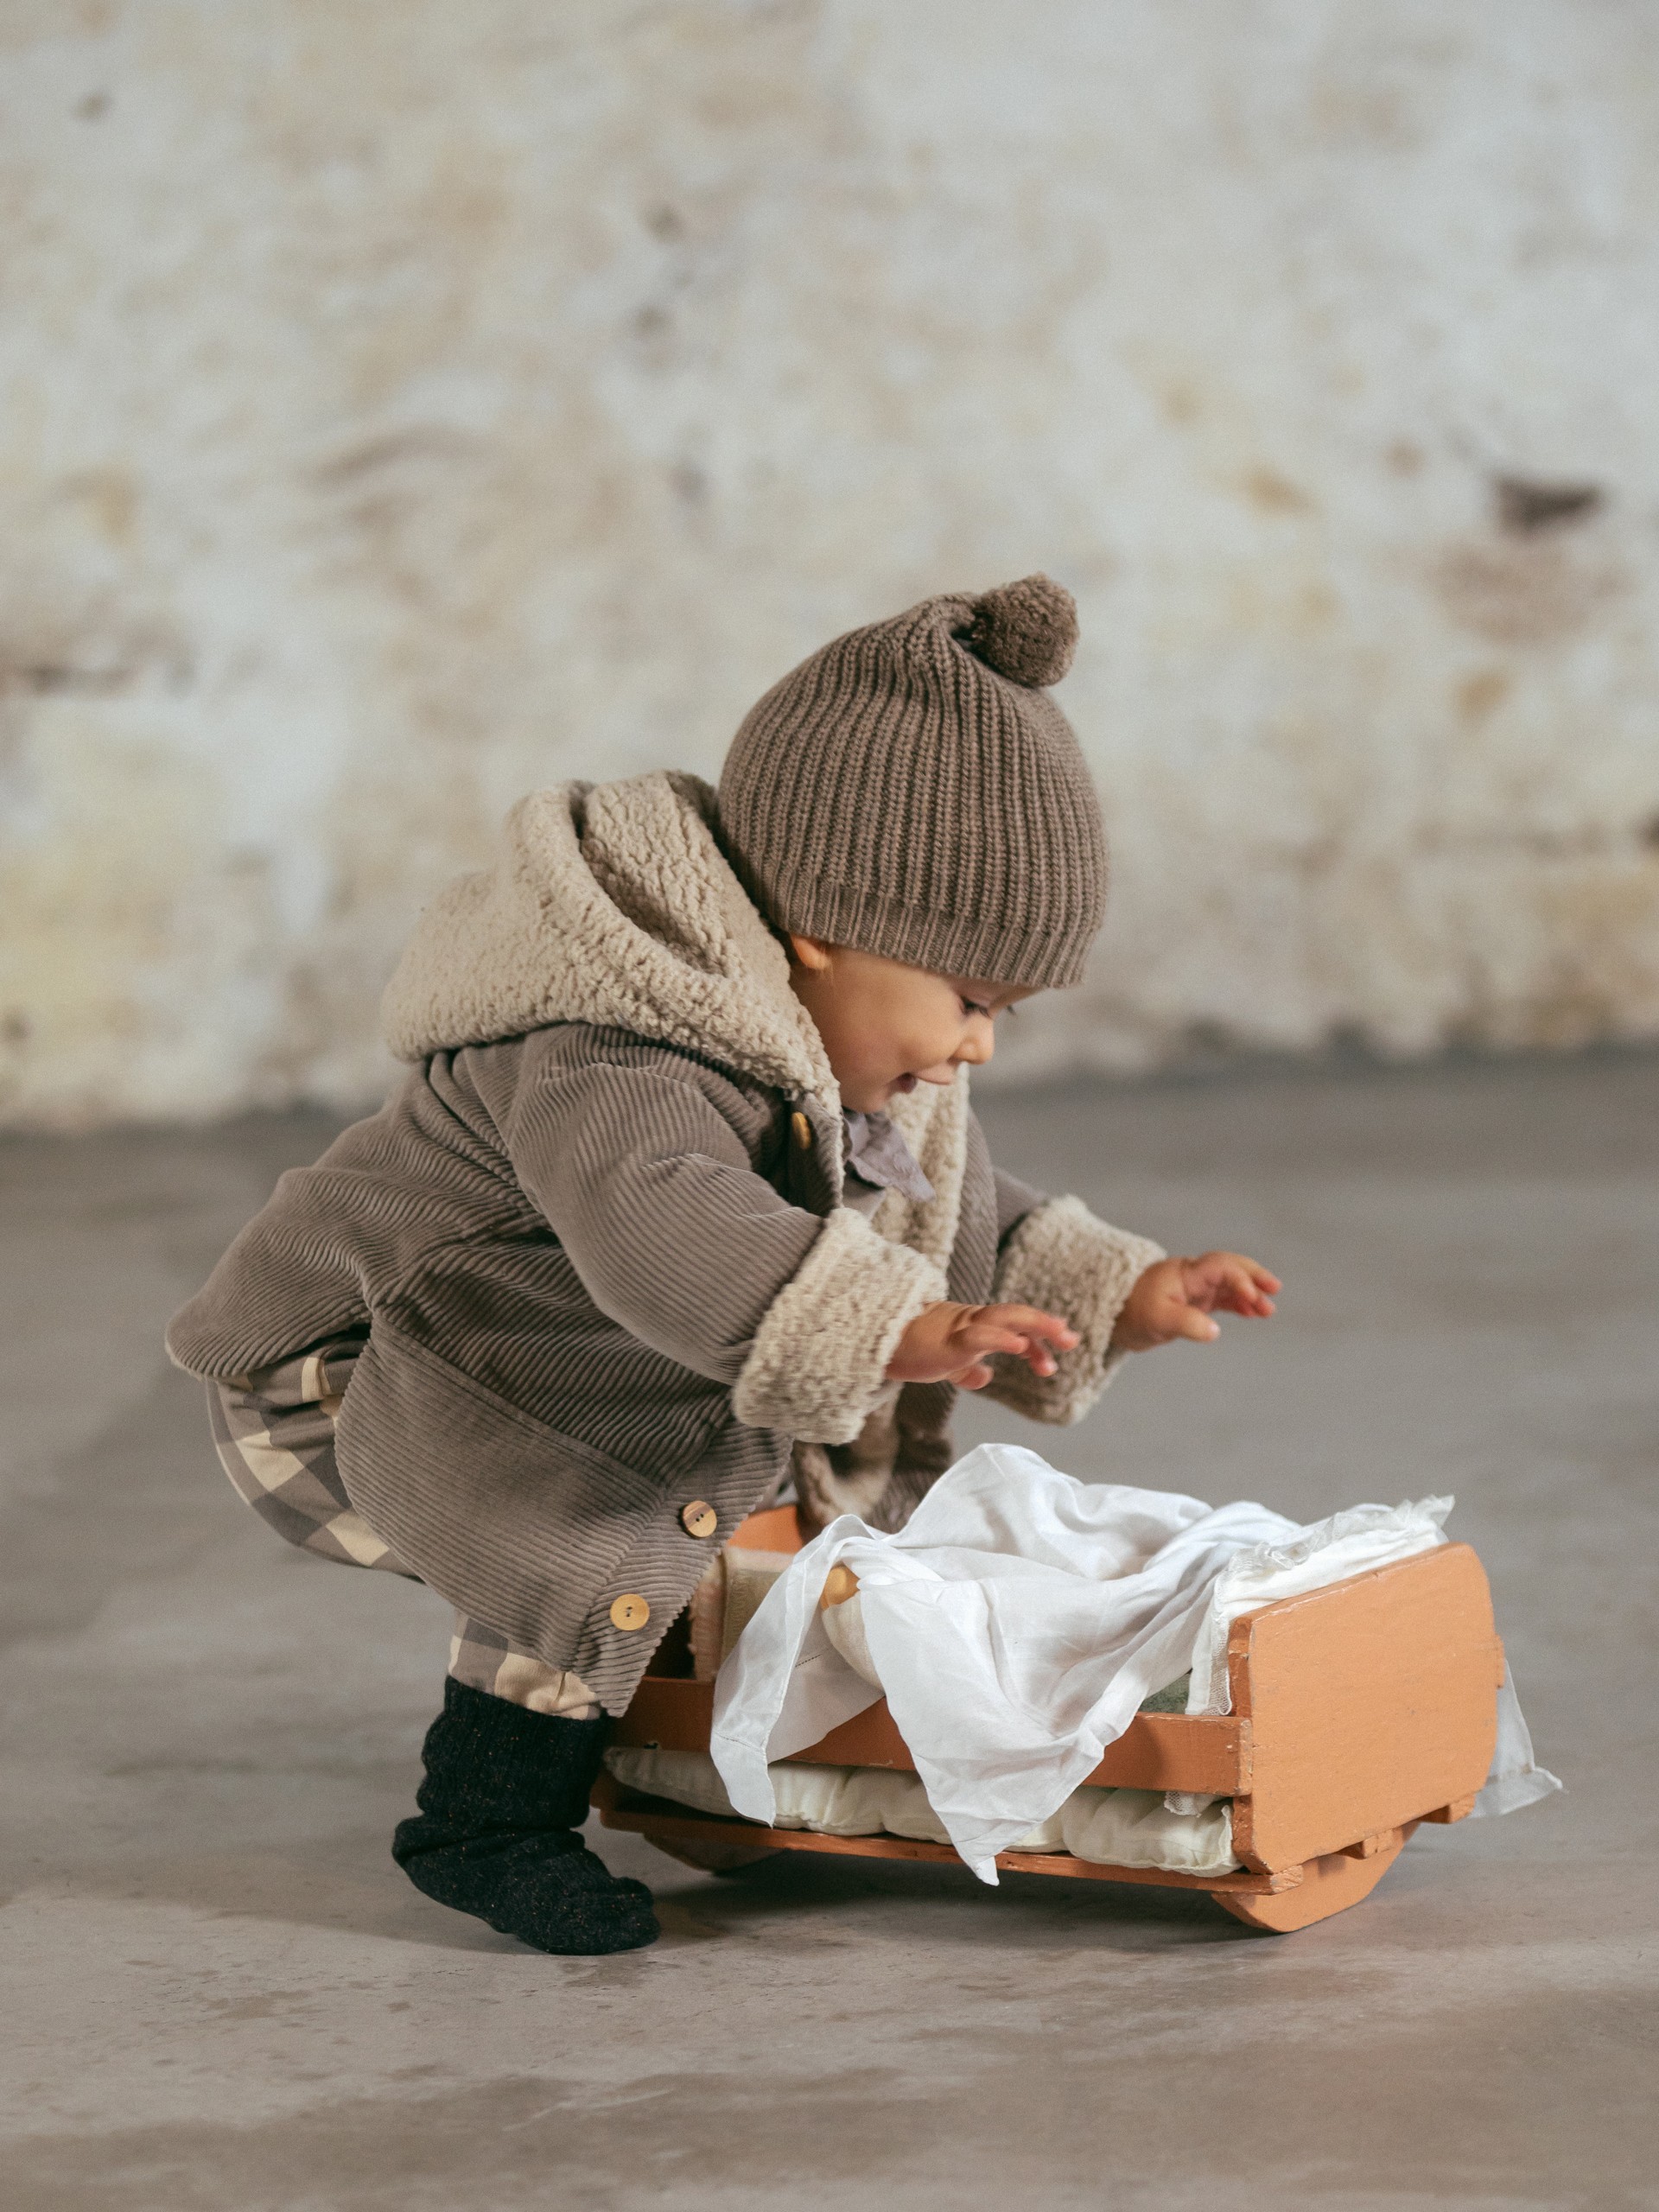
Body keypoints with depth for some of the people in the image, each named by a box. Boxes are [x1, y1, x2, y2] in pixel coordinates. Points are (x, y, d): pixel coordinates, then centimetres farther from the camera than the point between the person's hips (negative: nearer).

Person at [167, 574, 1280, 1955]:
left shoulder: (851, 1074, 1)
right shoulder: (607, 1059, -33)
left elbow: (960, 1235, 14)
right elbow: (660, 1229, -52)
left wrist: (1118, 1297, 0)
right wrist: (887, 1328, -63)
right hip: (335, 1401, -9)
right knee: (625, 1525, -31)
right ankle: (491, 1812, -14)